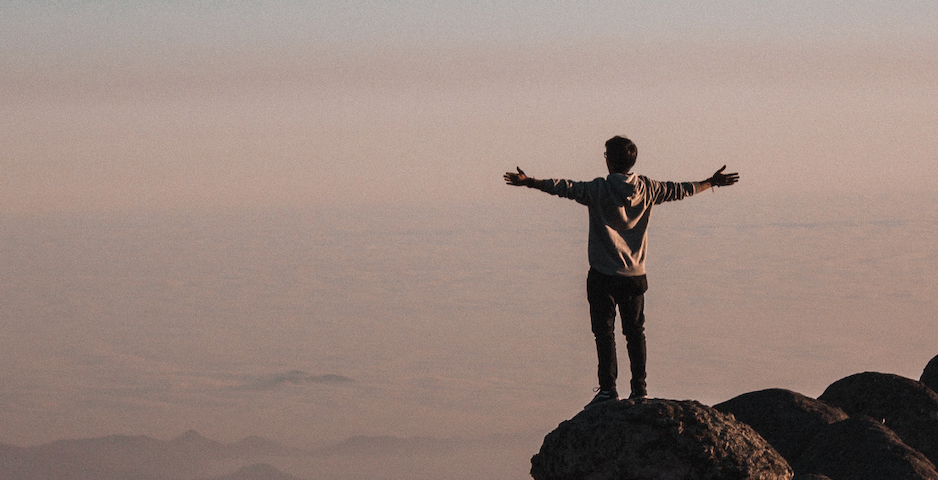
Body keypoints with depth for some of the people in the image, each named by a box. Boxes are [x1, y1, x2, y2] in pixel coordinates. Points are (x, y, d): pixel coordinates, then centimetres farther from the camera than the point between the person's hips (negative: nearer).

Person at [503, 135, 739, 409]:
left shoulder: (599, 190, -10)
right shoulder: (646, 189, 3)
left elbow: (566, 188, -20)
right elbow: (679, 190, 14)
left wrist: (529, 182, -21)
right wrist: (712, 183, 29)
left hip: (603, 274, -4)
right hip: (635, 274, 4)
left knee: (604, 330, -2)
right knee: (635, 330, 11)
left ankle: (608, 389, -6)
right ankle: (639, 388, 10)